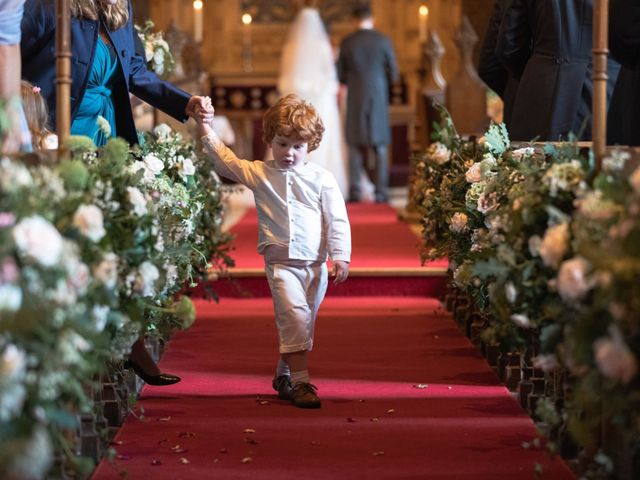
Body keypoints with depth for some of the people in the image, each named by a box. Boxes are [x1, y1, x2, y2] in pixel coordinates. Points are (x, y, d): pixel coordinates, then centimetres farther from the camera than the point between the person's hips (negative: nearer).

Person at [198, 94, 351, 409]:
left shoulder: (322, 179, 1)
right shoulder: (259, 174, 5)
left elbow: (338, 220, 1)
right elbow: (226, 160, 12)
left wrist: (340, 256, -5)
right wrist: (206, 130, 4)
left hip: (315, 263, 2)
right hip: (280, 262, -2)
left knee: (302, 322, 12)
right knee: (295, 316, -18)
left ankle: (284, 375, 31)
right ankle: (300, 382, -18)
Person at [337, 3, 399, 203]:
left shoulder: (347, 42, -1)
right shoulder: (383, 41, -3)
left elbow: (340, 75, 3)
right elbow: (394, 74, 1)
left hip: (355, 99, 1)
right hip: (378, 98, 0)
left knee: (355, 147, 6)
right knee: (379, 146, 4)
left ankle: (355, 191, 1)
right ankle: (381, 192, -1)